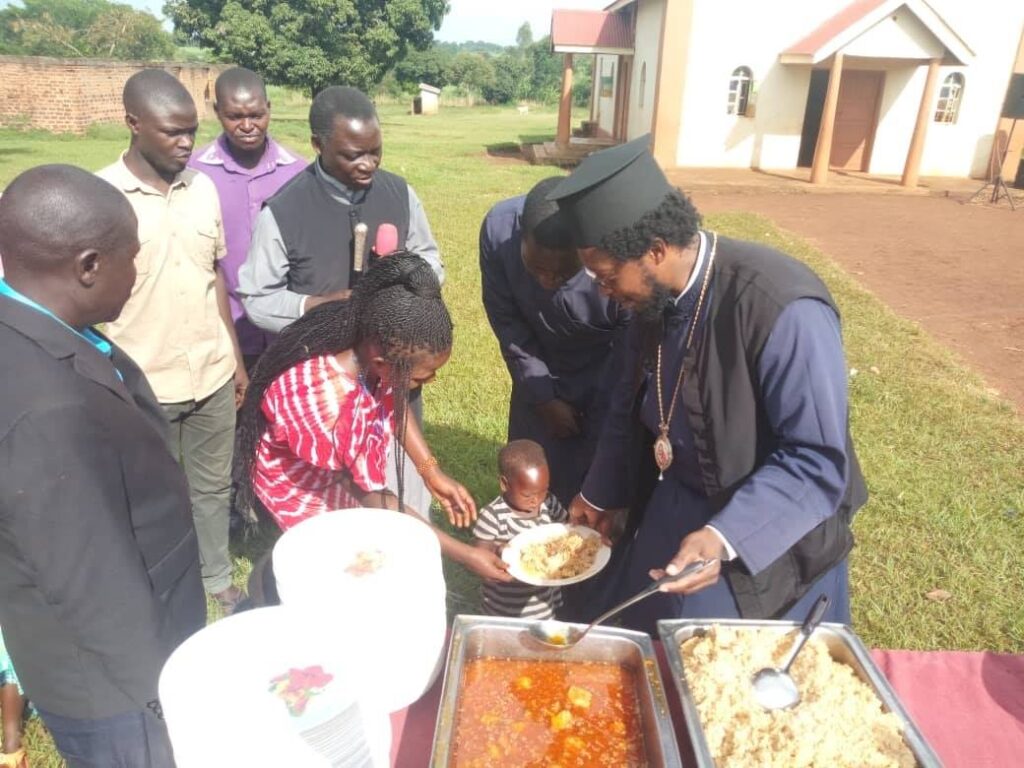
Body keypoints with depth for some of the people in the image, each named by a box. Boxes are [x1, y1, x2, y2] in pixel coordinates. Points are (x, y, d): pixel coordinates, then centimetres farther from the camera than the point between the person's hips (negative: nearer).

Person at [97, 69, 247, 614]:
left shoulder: (203, 188, 3)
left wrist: (236, 357, 11)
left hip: (212, 374, 4)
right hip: (144, 385, -4)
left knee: (213, 487, 18)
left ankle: (218, 579, 37)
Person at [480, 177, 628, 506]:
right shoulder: (498, 229, -27)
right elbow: (504, 318, -11)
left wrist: (603, 425, -12)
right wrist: (543, 397, -7)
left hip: (610, 380, -3)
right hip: (541, 376, 3)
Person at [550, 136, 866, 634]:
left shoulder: (785, 311, -32)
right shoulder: (654, 295, -9)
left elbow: (819, 460, -27)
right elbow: (629, 402, 5)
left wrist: (724, 537, -38)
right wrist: (600, 494, 13)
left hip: (770, 535, -6)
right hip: (674, 509, 6)